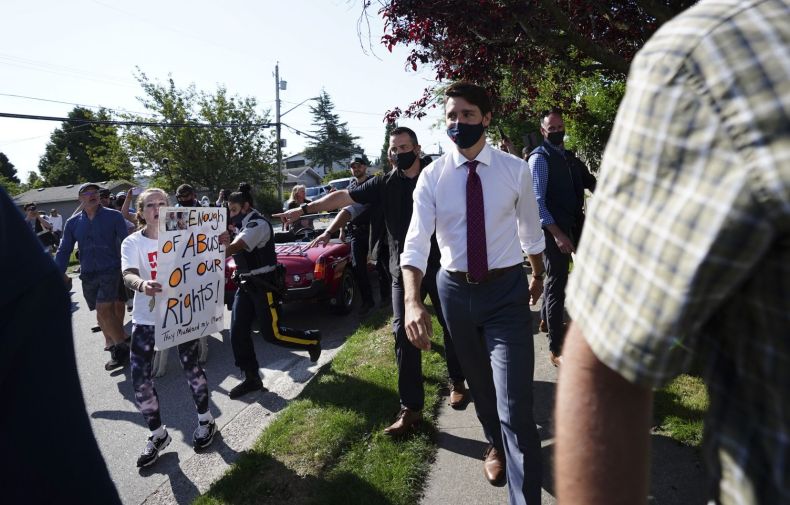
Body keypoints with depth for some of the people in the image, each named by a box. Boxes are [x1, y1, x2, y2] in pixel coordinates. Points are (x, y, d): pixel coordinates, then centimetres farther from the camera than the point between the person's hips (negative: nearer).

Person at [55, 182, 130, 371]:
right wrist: (59, 272, -1)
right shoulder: (72, 223, 9)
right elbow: (64, 250, 10)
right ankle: (112, 342, 28)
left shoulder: (113, 216, -2)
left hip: (111, 270, -4)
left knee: (104, 309, -14)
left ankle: (121, 348, -3)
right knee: (102, 311, 11)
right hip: (88, 275, 4)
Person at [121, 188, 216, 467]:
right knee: (140, 378, 0)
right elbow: (128, 276, -21)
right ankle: (157, 434, 21)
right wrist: (142, 285, -46)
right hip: (146, 318, 0)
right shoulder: (132, 243, -6)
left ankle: (205, 420, 31)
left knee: (191, 367, 9)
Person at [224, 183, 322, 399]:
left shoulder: (258, 224, -18)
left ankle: (312, 340, 21)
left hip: (264, 285, -9)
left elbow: (232, 249, -30)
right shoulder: (242, 226, 14)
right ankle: (252, 378, 12)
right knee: (238, 332, 2)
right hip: (245, 285, 9)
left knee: (271, 334, -3)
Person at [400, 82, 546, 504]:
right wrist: (412, 301, -29)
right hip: (455, 290, 2)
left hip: (506, 288, -2)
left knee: (515, 405, -7)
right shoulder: (432, 177, -5)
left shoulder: (515, 169, -6)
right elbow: (416, 242, -14)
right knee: (478, 382, 23)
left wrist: (538, 276, 21)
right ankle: (495, 445, 52)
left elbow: (530, 229, 8)